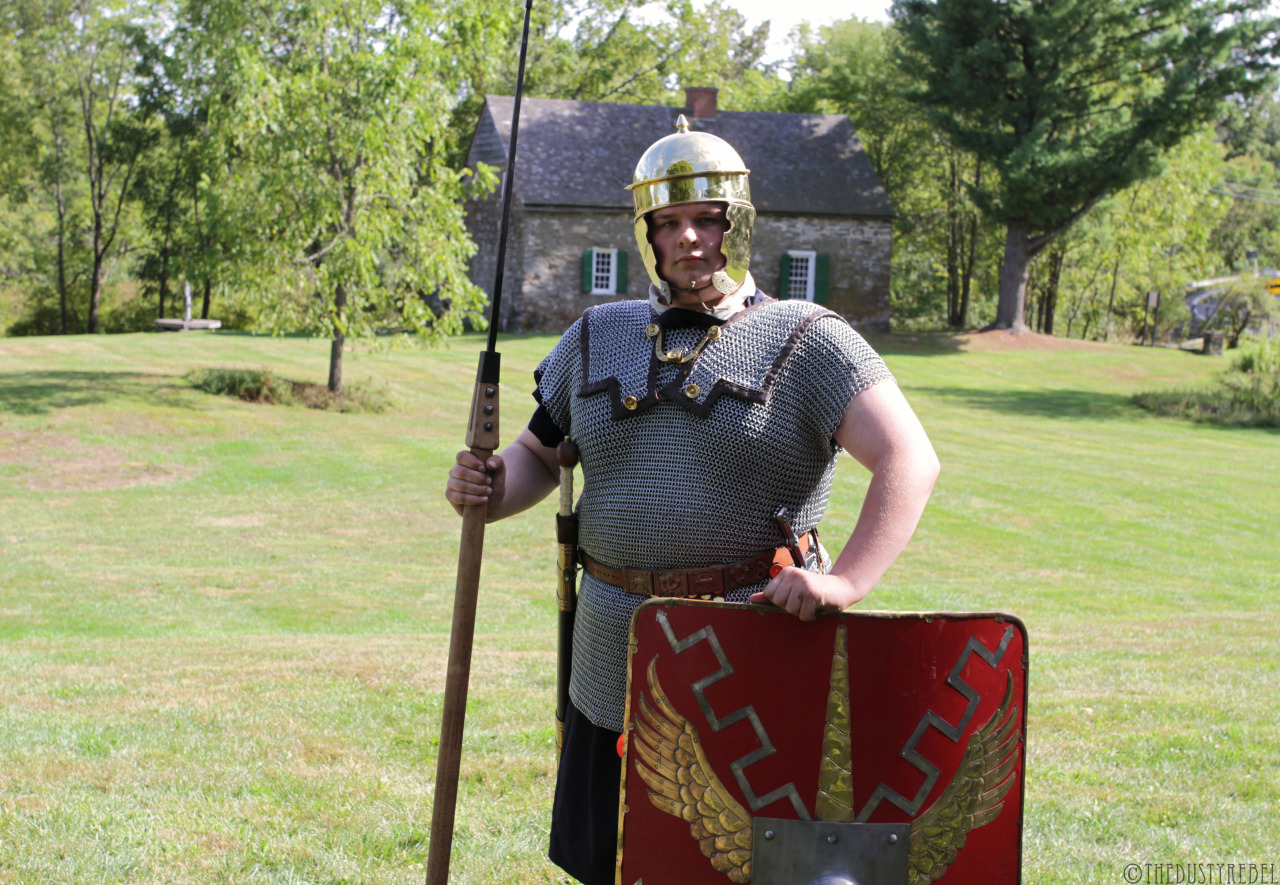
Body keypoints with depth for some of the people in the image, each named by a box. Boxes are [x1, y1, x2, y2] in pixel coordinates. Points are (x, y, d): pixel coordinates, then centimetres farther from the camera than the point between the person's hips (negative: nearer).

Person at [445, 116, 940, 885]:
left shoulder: (806, 343, -4)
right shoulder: (598, 339, 12)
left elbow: (911, 461, -13)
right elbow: (539, 455, 21)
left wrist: (847, 581, -26)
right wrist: (490, 491, -3)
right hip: (618, 672, 5)